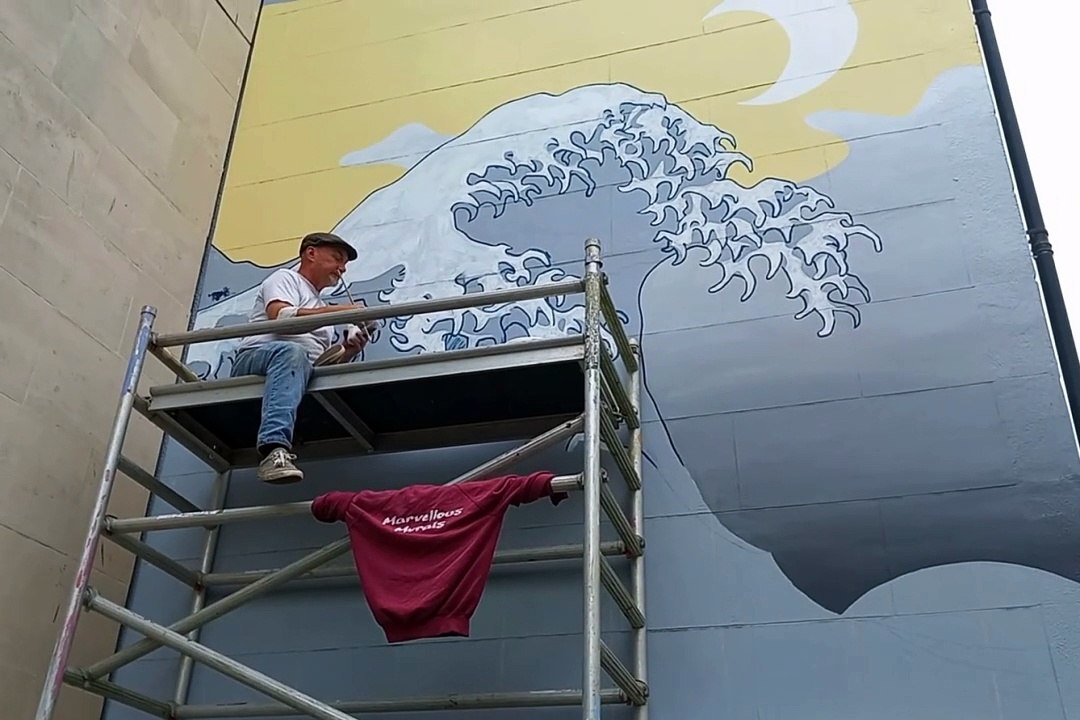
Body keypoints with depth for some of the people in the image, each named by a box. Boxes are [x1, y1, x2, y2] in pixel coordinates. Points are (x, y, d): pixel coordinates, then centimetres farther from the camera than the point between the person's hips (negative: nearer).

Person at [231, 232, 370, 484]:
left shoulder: (320, 308, 34)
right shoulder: (285, 278, 12)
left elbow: (324, 362, 24)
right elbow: (279, 316, -11)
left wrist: (349, 351, 4)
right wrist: (339, 311, -13)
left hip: (303, 371, 8)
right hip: (257, 356, -8)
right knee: (292, 352, -40)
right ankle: (274, 449, -55)